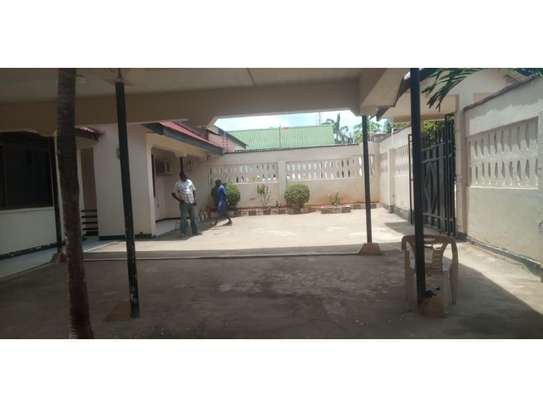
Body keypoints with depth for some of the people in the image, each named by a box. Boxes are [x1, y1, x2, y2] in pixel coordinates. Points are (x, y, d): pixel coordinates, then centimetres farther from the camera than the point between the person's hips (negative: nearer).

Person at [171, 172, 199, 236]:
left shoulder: (190, 182, 10)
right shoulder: (178, 184, -3)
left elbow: (194, 191, 17)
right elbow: (173, 193, -1)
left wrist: (195, 199, 5)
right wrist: (179, 199, -13)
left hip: (191, 203, 5)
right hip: (184, 203, -5)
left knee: (193, 218, 10)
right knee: (183, 218, -6)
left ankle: (195, 231, 19)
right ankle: (183, 233, -2)